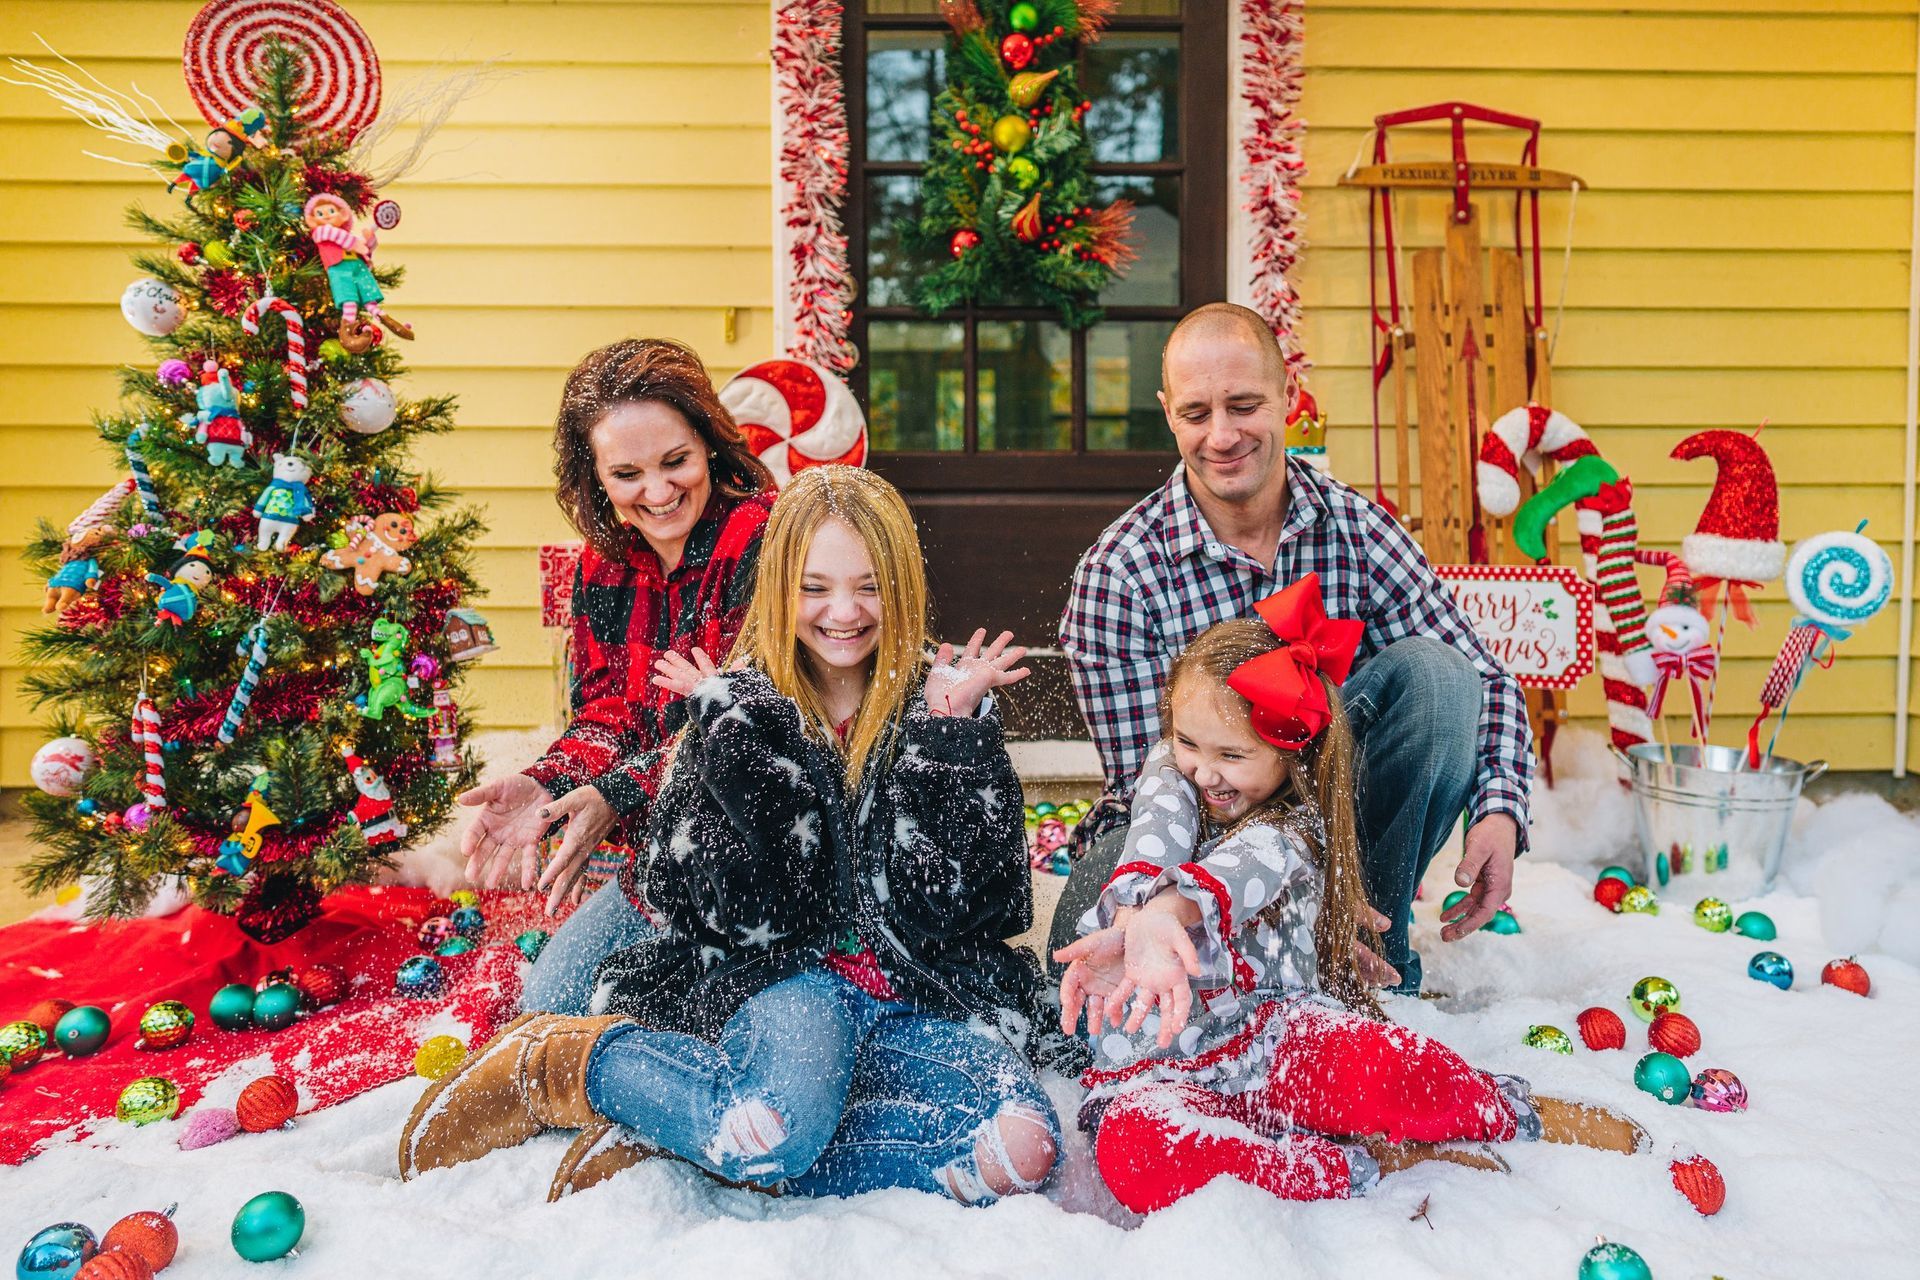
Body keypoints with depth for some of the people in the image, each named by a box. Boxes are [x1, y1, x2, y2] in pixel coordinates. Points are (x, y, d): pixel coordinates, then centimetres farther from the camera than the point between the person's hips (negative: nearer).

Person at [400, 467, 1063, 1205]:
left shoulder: (942, 700, 5)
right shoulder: (743, 708, 3)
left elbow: (959, 900, -6)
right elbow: (741, 912, -10)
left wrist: (948, 729, -10)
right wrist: (734, 730, -13)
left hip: (920, 995, 3)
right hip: (786, 980, -3)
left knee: (1020, 1149, -28)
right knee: (782, 1123, -38)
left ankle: (681, 1131, -16)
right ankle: (560, 1063, -8)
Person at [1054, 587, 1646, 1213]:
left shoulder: (1291, 831, -5)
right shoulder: (1170, 772, 6)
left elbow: (1236, 871, -31)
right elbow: (1154, 845, -17)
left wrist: (1164, 914, -54)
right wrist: (1134, 920, -40)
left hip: (1270, 1041, -2)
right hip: (1159, 1071, 2)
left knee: (1365, 1062, -36)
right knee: (1133, 1145, -35)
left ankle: (1524, 1115, -3)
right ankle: (1375, 1166, -22)